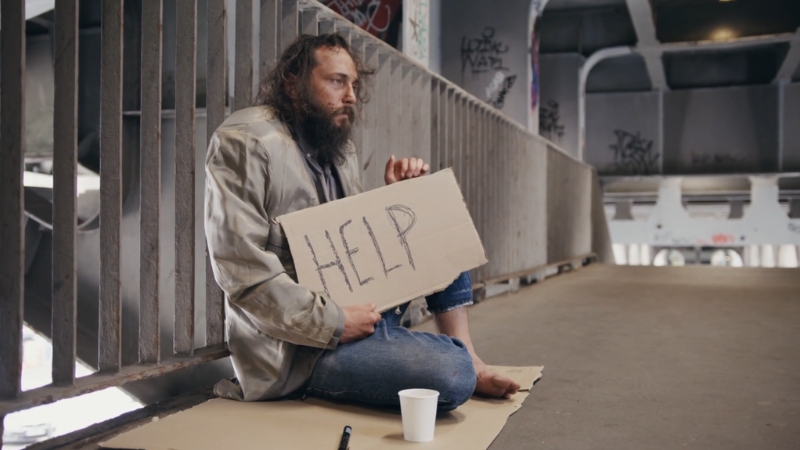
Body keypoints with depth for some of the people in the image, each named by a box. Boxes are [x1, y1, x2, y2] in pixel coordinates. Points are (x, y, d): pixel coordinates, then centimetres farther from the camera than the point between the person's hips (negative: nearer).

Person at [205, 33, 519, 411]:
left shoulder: (339, 149, 13)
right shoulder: (246, 143, -13)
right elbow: (241, 266, -22)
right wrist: (332, 323, -23)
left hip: (355, 312, 9)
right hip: (296, 345, -9)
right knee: (452, 376, -27)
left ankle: (467, 357, 3)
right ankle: (462, 365, 8)